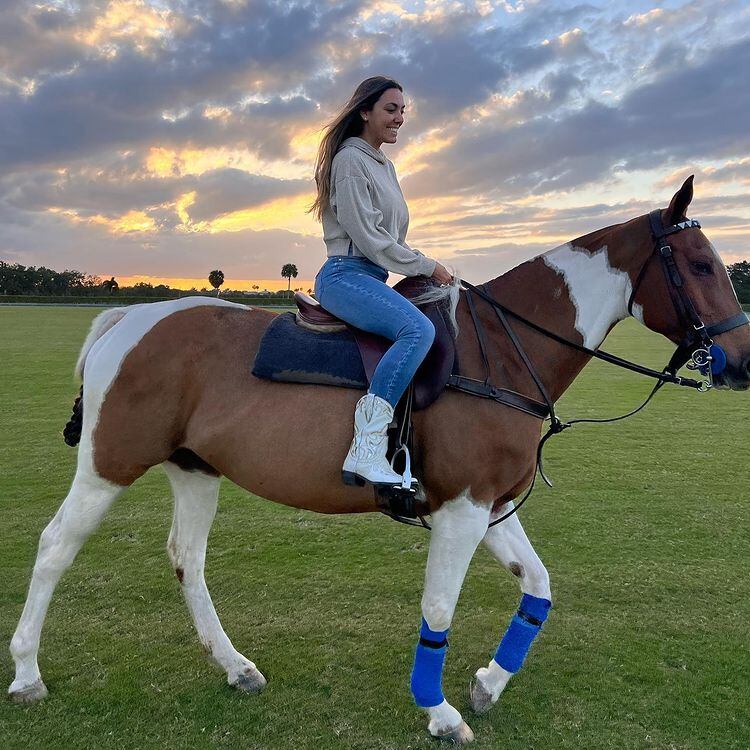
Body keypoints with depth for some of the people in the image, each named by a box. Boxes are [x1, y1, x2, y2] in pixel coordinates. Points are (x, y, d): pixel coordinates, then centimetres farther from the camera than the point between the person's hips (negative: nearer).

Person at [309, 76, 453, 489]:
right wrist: (427, 266, -8)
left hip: (373, 278, 10)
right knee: (418, 328, -33)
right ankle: (366, 451, -37)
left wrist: (428, 268, 12)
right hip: (346, 275, -10)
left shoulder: (384, 165, 22)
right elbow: (368, 238, -15)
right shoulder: (350, 159, -7)